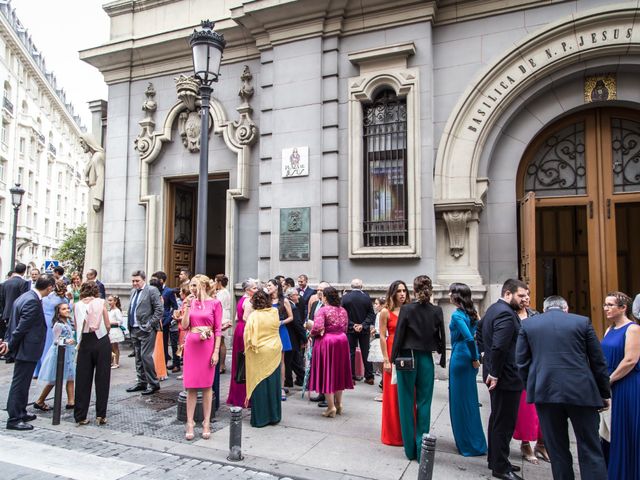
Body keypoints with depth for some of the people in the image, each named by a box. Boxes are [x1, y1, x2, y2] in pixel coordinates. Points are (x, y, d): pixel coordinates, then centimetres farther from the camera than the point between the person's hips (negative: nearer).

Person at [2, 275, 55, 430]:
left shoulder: (25, 297, 9)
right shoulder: (33, 302, -23)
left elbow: (13, 322, 13)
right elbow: (22, 327, -22)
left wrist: (8, 341, 10)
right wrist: (10, 345, -11)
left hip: (24, 348, 10)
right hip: (26, 349, -10)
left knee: (22, 383, 19)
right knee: (20, 384, 0)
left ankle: (20, 413, 32)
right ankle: (14, 419, 9)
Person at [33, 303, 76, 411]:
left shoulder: (68, 322, 5)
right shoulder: (58, 325, -17)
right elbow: (56, 341, -19)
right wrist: (66, 341, -37)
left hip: (68, 352, 8)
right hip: (59, 352, -8)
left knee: (70, 377, 6)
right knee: (54, 380, 2)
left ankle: (71, 401, 7)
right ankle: (39, 401, 17)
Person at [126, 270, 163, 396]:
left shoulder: (152, 291, -9)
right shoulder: (133, 291, 15)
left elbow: (159, 309, -14)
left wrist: (150, 324, -16)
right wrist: (130, 325, 11)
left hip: (146, 330, -8)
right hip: (134, 329, 8)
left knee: (146, 356, -9)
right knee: (138, 357, 14)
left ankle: (153, 384, 2)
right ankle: (142, 382, 25)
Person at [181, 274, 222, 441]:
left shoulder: (215, 303, -3)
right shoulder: (190, 302, 7)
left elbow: (218, 329, -4)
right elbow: (184, 326, 1)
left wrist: (216, 351, -9)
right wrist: (188, 307, -6)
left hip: (208, 346, -3)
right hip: (191, 345, 3)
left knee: (207, 385, 5)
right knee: (191, 386, 5)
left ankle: (206, 423, 15)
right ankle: (190, 423, 13)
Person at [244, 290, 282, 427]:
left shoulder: (254, 315, -13)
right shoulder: (275, 312, -3)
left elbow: (248, 335, -14)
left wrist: (250, 348, 0)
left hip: (259, 354, -3)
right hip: (275, 351, 3)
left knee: (260, 384, 6)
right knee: (273, 384, 13)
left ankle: (260, 418, 14)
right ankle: (274, 416, 23)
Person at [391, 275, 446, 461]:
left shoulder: (406, 310, -11)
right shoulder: (437, 311, -3)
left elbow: (399, 335, -8)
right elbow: (441, 337, 2)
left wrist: (393, 358, 1)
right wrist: (442, 359, 13)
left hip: (407, 359, -2)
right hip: (426, 360, 2)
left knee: (407, 403, 9)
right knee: (424, 404, 9)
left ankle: (410, 449, 17)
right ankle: (422, 449, 13)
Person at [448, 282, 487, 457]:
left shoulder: (457, 315, -17)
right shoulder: (471, 313, 8)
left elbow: (469, 338, -27)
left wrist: (474, 359, -15)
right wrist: (476, 357, 10)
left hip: (460, 358, -8)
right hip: (470, 359, 8)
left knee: (461, 401, 4)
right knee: (470, 399, 18)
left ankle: (470, 445, 14)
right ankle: (476, 442, 30)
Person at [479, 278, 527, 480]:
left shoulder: (493, 309, 12)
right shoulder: (506, 314, -21)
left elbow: (480, 331, 22)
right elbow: (499, 347, -29)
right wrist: (495, 374, -20)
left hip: (497, 374, 11)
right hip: (505, 377, -11)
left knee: (497, 419, 20)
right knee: (504, 423, 1)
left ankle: (495, 459, 32)